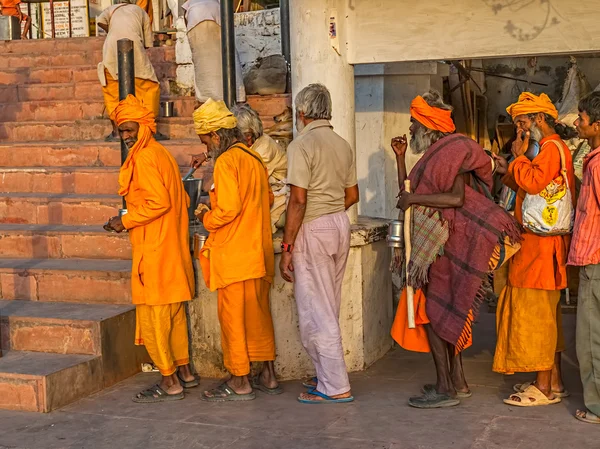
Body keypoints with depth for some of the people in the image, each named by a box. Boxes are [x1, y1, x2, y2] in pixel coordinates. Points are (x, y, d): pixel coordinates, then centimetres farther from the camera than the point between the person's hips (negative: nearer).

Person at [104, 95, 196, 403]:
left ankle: (170, 383, 2)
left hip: (154, 250, -10)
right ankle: (184, 372, 26)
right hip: (173, 248, 10)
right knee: (173, 313, 17)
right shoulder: (162, 153, 15)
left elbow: (158, 202, -24)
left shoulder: (143, 157, -14)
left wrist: (125, 221, -14)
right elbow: (182, 201, 17)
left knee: (152, 316, -3)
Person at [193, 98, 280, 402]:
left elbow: (227, 209, -23)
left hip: (235, 254, -9)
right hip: (259, 250, 9)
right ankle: (268, 375, 23)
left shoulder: (226, 161, -15)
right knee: (258, 313, 15)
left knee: (233, 317, 1)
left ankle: (240, 383, 8)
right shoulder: (254, 158, 12)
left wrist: (206, 219, -4)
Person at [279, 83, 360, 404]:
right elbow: (352, 195, 16)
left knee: (315, 309, -2)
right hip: (341, 224, 8)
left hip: (312, 230, -8)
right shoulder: (343, 145, 11)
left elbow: (298, 200, -18)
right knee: (329, 308, 16)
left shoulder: (302, 145, -12)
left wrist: (286, 248, -15)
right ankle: (329, 376, 25)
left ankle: (335, 387, 1)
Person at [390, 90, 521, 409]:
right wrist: (400, 157, 14)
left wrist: (415, 198, -19)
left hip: (447, 244, -10)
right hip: (434, 241, 10)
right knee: (444, 312, 12)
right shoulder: (432, 154, 16)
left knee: (431, 311, -8)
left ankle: (446, 388, -4)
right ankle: (457, 382, 19)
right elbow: (408, 193, 18)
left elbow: (457, 197, -24)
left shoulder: (454, 150, -12)